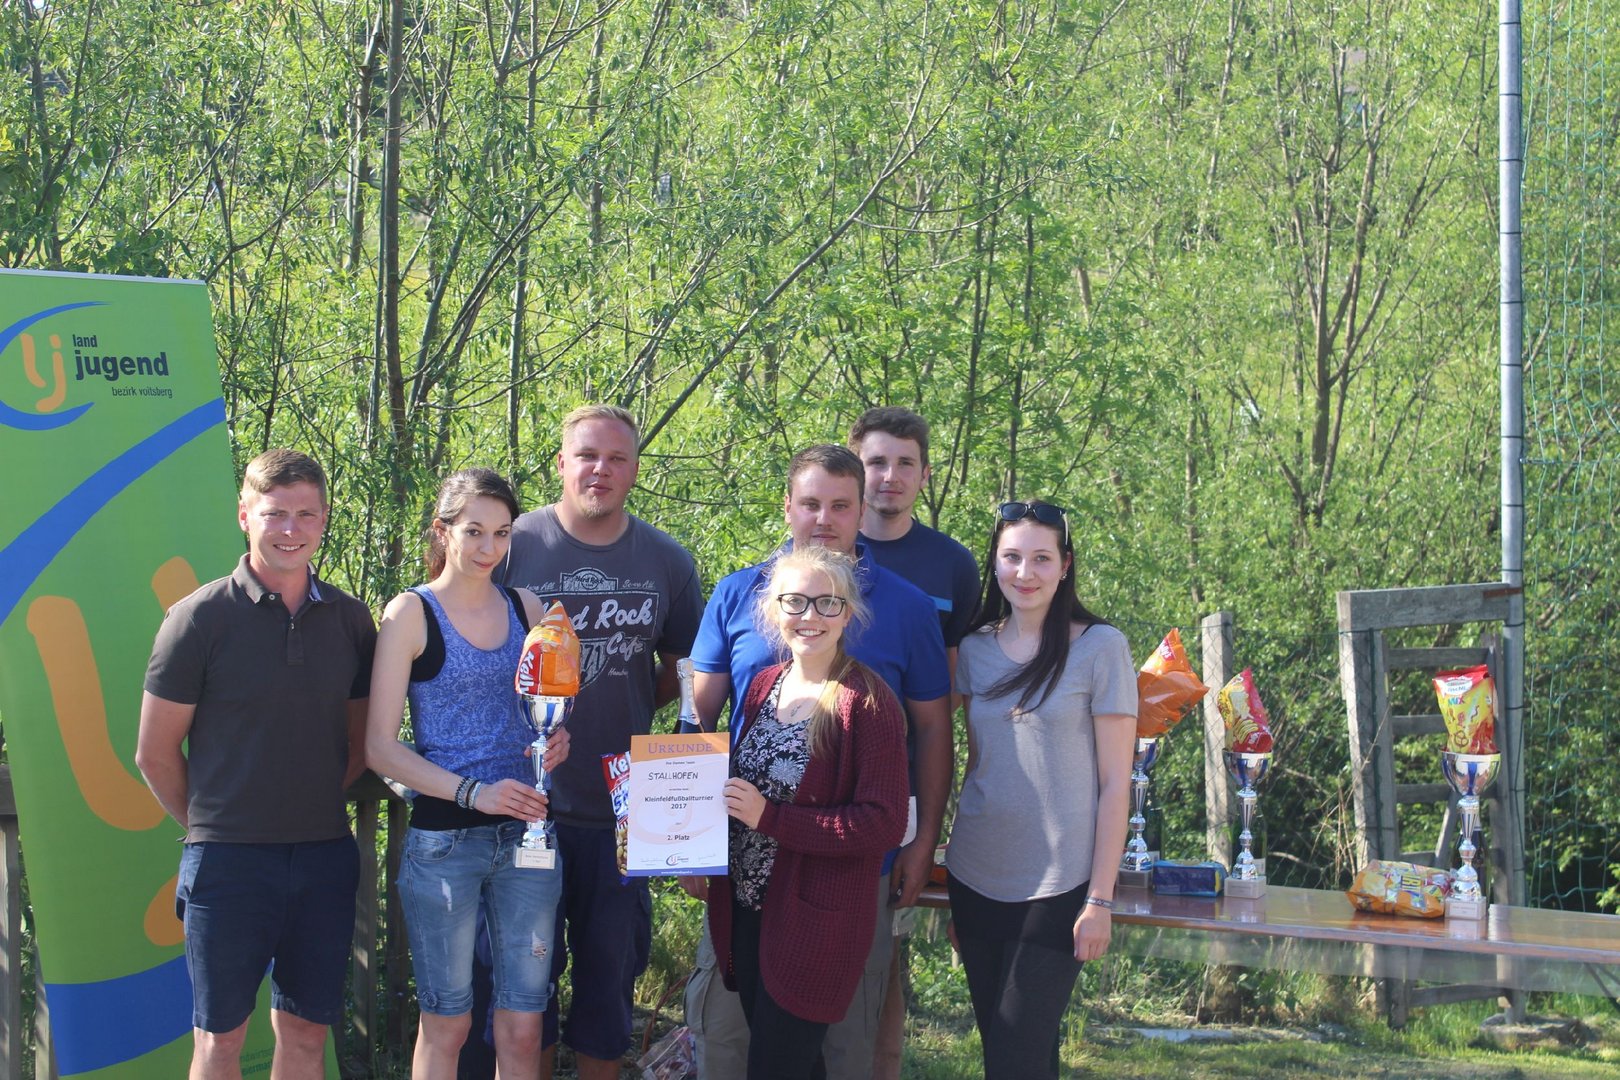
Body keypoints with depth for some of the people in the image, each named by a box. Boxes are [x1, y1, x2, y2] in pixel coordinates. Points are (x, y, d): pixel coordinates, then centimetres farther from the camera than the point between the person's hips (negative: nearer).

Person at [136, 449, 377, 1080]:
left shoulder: (350, 620, 5)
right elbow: (155, 754, -2)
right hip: (229, 860, -3)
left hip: (325, 856, 4)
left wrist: (314, 810, 7)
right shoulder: (200, 619, -7)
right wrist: (210, 826, 4)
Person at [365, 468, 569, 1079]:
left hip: (527, 832, 4)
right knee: (446, 1024, 6)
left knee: (522, 1028, 6)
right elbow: (380, 748, -8)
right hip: (444, 839, -4)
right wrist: (473, 792, -20)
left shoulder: (525, 608, 9)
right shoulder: (411, 613, -4)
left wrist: (558, 741, -3)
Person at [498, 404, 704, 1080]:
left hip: (622, 806, 2)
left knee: (611, 967, 11)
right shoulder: (513, 546, -4)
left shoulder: (667, 562, 3)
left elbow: (681, 669, 14)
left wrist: (629, 711, -4)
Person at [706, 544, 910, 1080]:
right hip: (746, 910, 6)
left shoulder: (868, 704, -15)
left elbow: (884, 824, -19)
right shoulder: (763, 687, 6)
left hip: (816, 924, -6)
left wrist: (769, 817, -22)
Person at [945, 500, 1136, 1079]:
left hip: (1057, 886, -4)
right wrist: (956, 898, 13)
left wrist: (1100, 899, -10)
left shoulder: (1100, 648, -5)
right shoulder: (975, 650, 7)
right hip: (977, 879, 4)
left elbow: (1114, 782, -5)